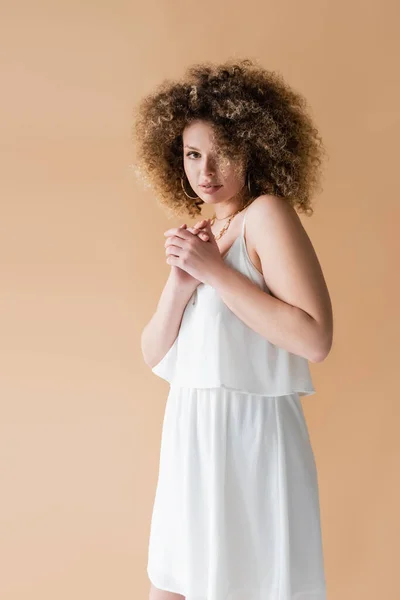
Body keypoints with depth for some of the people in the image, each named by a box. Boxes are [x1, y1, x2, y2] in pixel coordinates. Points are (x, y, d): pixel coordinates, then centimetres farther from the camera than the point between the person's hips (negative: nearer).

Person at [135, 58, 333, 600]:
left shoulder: (267, 214, -11)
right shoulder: (199, 233, 10)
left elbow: (315, 339, -23)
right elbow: (154, 353, 7)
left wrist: (215, 271, -20)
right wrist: (181, 280, -11)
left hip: (250, 433, -7)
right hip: (191, 434, 8)